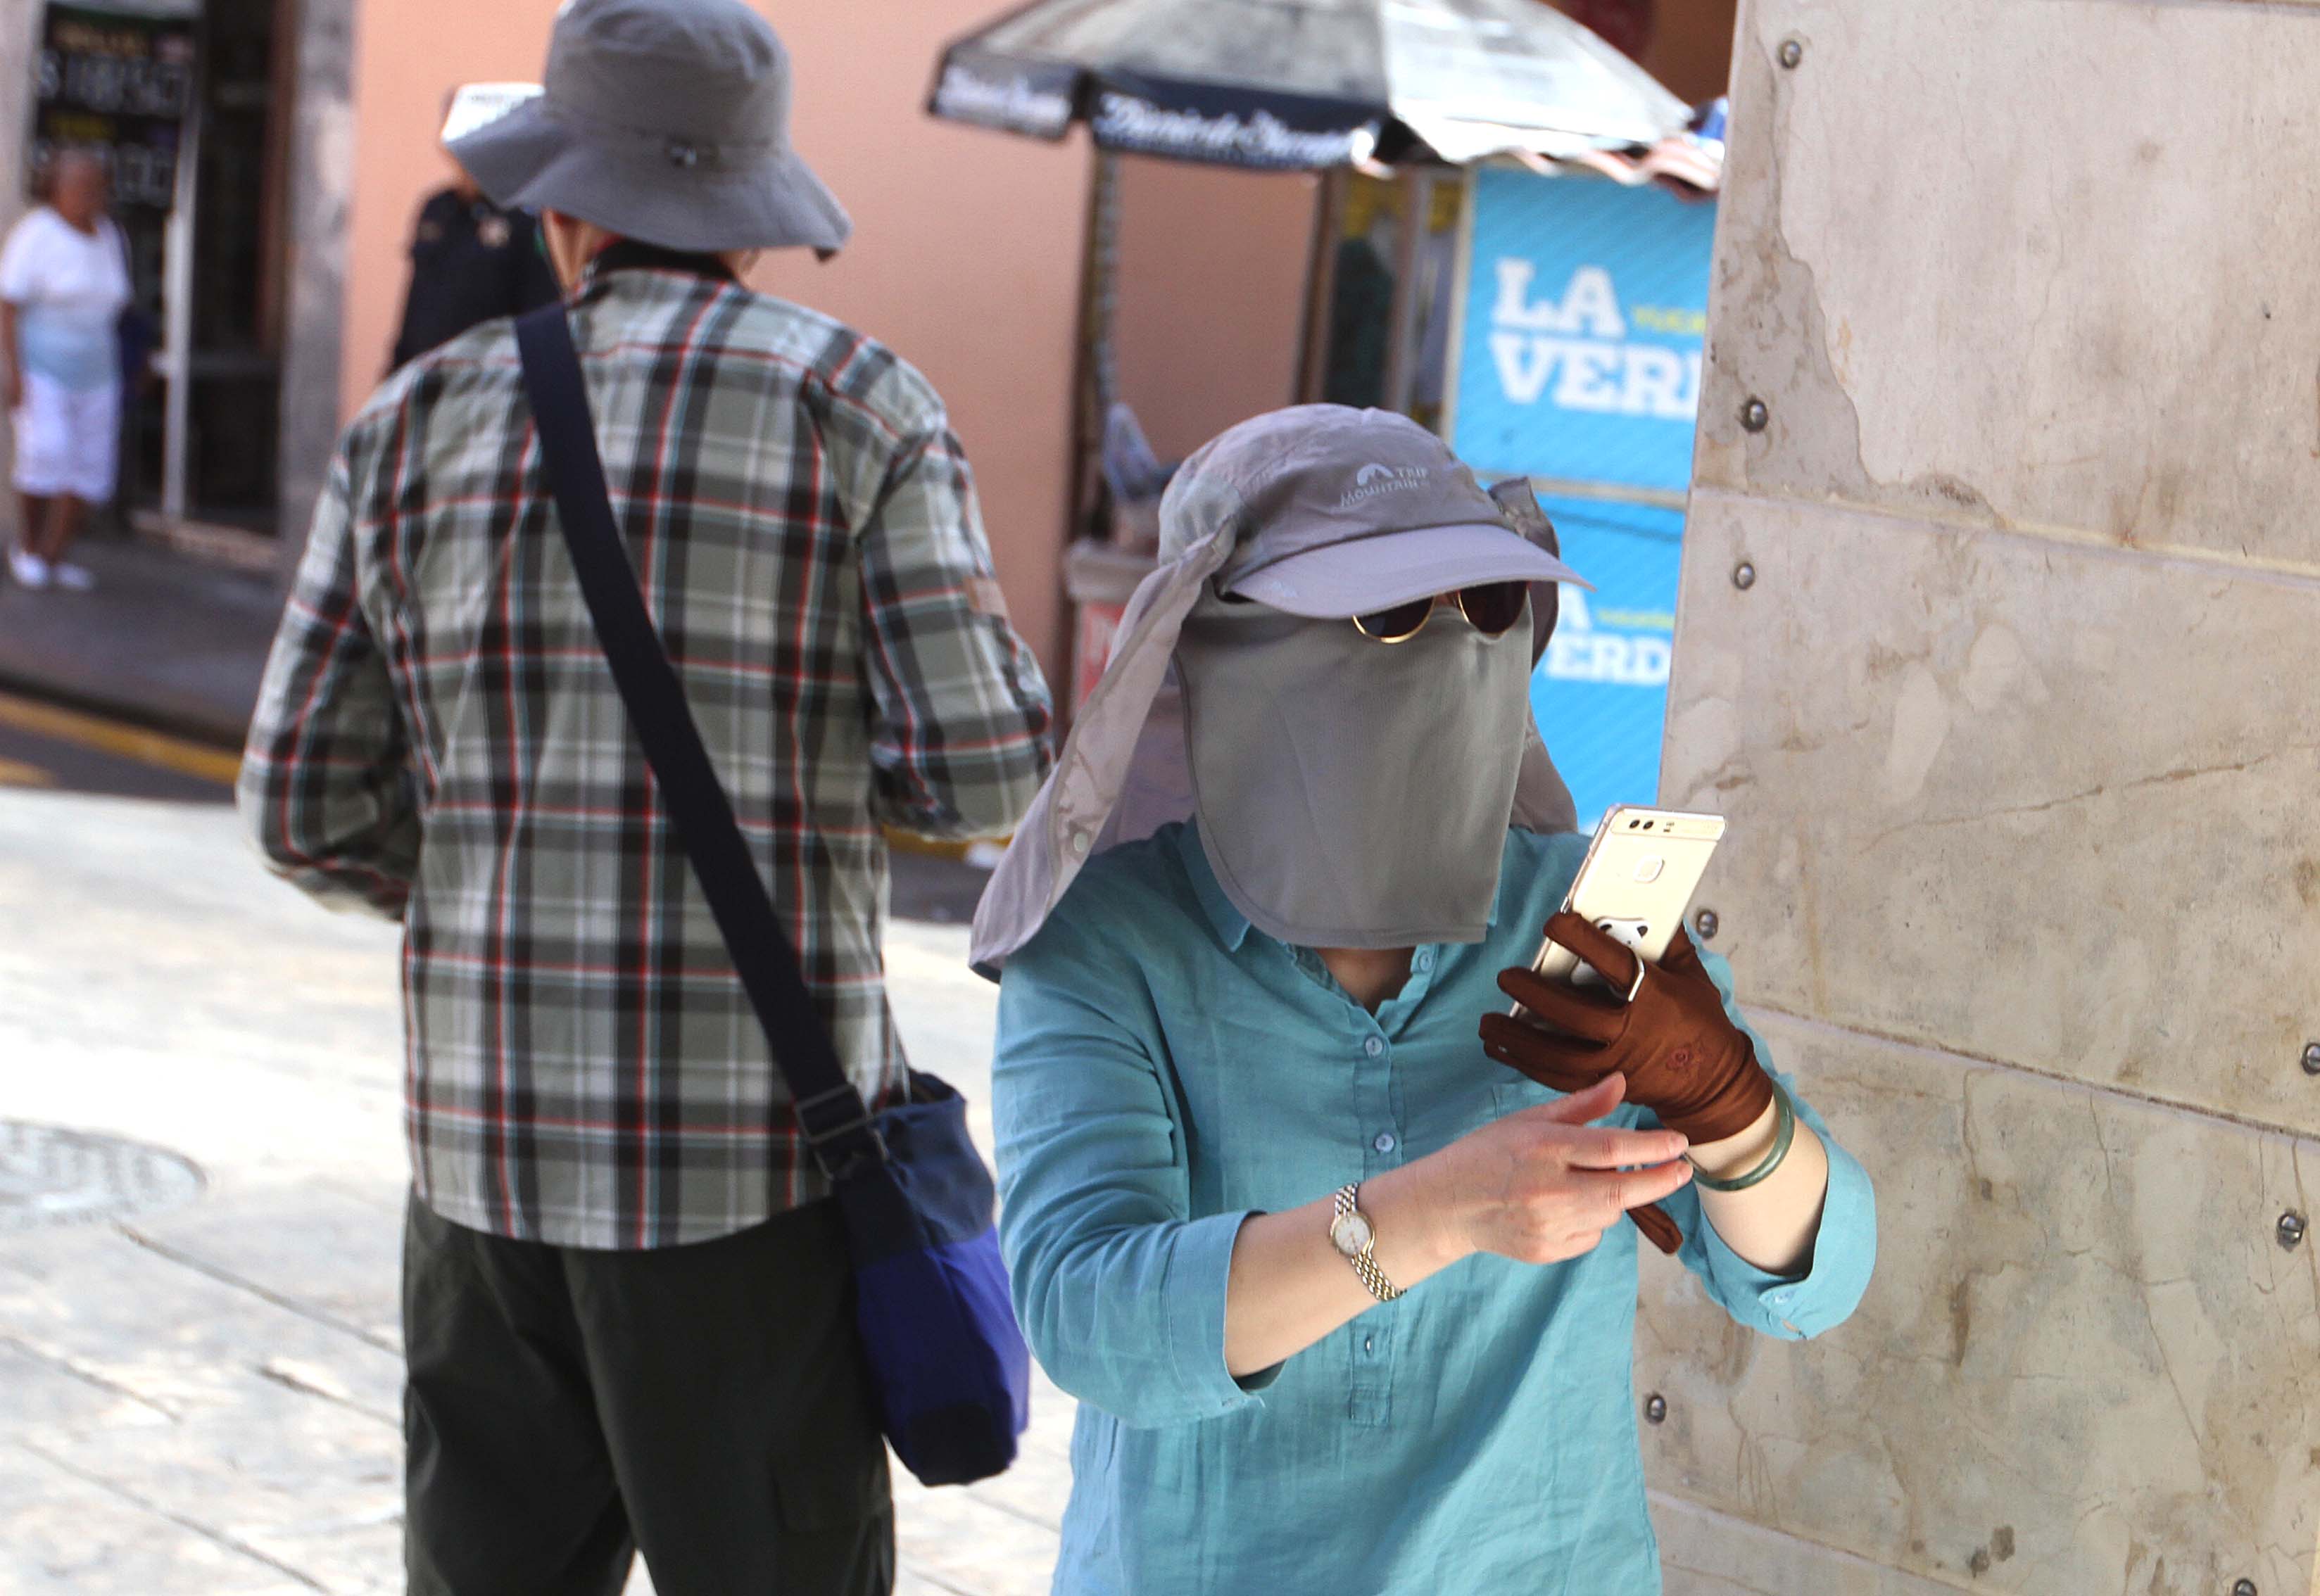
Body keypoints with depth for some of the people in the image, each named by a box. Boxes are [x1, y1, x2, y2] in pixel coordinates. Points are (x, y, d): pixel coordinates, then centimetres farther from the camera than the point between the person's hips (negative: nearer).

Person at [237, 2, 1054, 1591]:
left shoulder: (420, 421, 6)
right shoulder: (859, 403, -4)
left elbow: (309, 803, 6)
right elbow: (984, 766, -9)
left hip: (490, 1144, 4)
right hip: (760, 1160, -3)